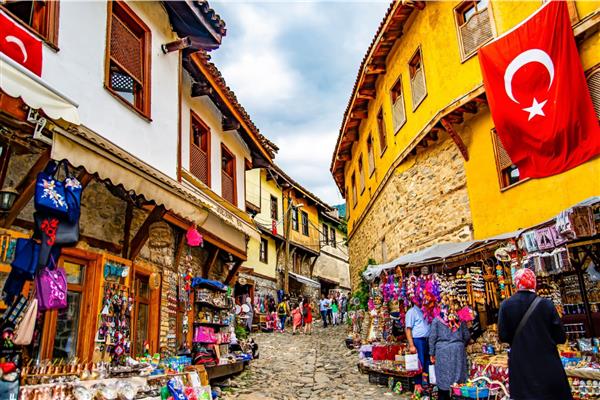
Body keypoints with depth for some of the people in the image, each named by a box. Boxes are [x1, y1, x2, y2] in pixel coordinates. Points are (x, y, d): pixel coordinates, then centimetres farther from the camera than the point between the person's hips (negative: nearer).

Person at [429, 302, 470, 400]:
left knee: (443, 376, 5)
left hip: (442, 350, -2)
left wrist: (432, 354, 4)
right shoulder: (460, 319, 8)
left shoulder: (437, 320, 2)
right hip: (458, 350, 2)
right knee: (457, 374, 8)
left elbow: (432, 337, -1)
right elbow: (467, 336, 11)